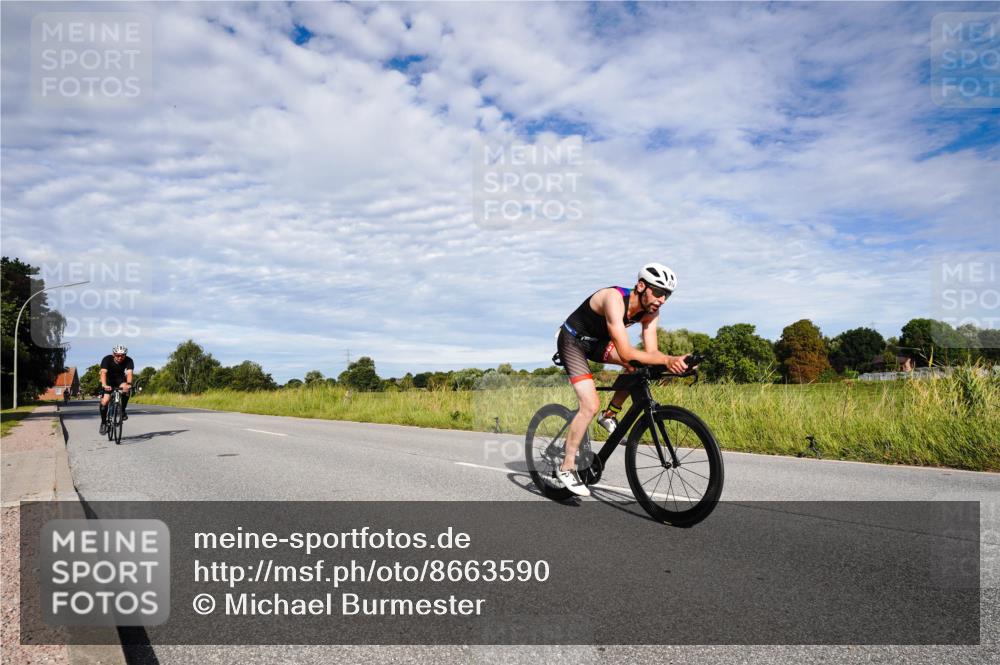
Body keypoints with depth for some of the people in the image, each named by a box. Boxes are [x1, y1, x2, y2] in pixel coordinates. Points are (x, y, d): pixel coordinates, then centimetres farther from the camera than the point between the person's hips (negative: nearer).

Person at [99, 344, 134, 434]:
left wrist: (128, 384, -59)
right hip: (108, 380, 0)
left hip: (120, 379, 0)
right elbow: (103, 373, -40)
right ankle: (103, 422, 7)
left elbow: (129, 373, -39)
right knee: (105, 401, -15)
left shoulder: (129, 361, -25)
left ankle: (122, 411, -11)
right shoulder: (107, 359, -27)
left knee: (126, 389, -32)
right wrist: (104, 385, -58)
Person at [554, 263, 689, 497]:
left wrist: (669, 363, -36)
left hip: (597, 341, 7)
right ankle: (566, 469, -8)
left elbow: (651, 352, -16)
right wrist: (667, 359, -47)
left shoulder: (651, 313, -12)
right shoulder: (615, 299, -35)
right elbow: (626, 353, -41)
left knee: (639, 366, -13)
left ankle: (610, 415, 3)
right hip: (573, 340, -7)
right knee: (590, 405, -19)